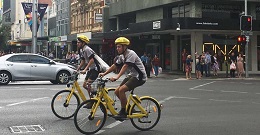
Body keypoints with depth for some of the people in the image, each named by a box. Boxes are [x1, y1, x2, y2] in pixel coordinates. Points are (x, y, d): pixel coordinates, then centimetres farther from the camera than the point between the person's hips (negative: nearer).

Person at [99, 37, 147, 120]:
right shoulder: (122, 56, 8)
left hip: (139, 76, -9)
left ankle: (123, 112, -13)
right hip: (131, 75, 10)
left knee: (121, 90, -24)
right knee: (117, 92, 2)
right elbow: (114, 66, 13)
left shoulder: (131, 54, -19)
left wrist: (117, 77, -39)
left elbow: (125, 66, -30)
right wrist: (104, 73, 6)